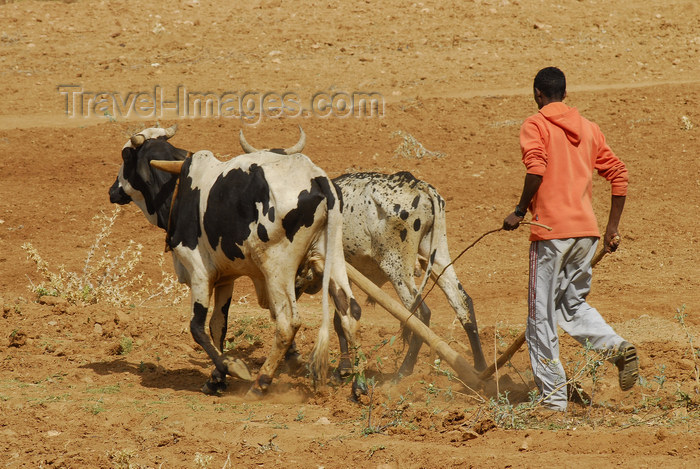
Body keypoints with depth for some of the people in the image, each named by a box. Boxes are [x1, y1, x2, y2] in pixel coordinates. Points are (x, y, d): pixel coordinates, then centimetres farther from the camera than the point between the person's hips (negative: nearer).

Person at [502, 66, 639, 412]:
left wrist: (520, 211, -10)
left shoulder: (534, 125, -2)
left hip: (551, 231, -6)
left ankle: (553, 395, 1)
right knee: (573, 304, 21)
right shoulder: (587, 128, 16)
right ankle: (617, 347, -4)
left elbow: (537, 168, -20)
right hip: (587, 230, 6)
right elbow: (619, 173, 14)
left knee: (542, 316, 2)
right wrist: (612, 228, 17)